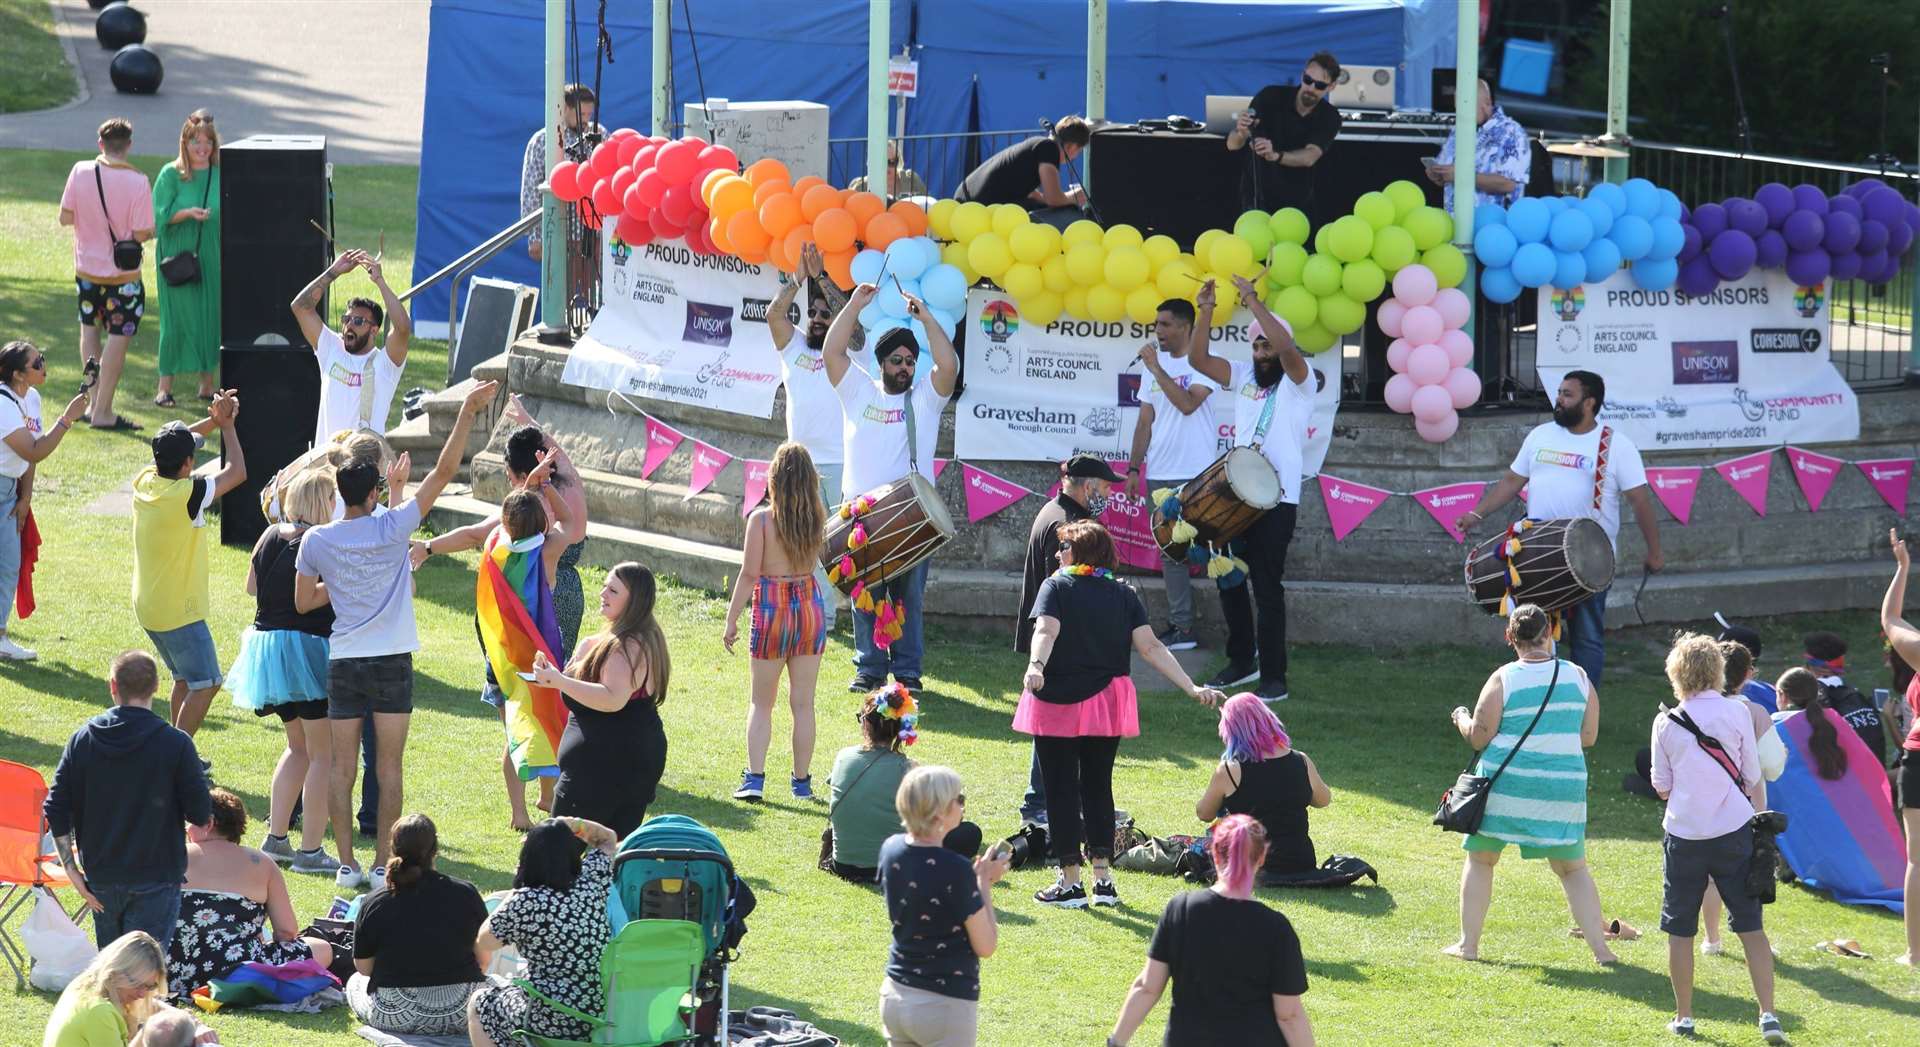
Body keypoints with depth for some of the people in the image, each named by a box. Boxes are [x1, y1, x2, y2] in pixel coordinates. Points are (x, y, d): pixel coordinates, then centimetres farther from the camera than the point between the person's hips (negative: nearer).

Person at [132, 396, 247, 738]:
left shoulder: (145, 482, -2)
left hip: (147, 607, 9)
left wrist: (213, 421, 8)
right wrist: (227, 425, -5)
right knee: (205, 685, -1)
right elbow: (237, 472, -16)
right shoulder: (185, 495, -24)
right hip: (179, 613, -9)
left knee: (185, 680, 21)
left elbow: (172, 445, 16)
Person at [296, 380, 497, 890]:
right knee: (389, 767, 4)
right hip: (391, 660, -2)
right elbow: (444, 471, -8)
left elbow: (303, 602, 7)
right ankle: (382, 864, 2)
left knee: (342, 767, 7)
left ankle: (347, 865, 6)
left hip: (343, 662, 2)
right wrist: (468, 413, -6)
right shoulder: (390, 528, -9)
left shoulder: (317, 541, -3)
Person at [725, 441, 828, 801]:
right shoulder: (817, 518, -4)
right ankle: (802, 781, 12)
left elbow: (750, 574, -12)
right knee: (803, 703, 9)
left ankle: (754, 777, -2)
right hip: (810, 603, 2)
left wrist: (732, 620, -4)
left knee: (761, 702, 9)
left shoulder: (761, 519, -13)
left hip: (772, 608, -2)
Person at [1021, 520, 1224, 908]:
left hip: (1058, 702, -4)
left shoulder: (1056, 586, -3)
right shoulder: (1123, 594, 7)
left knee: (1061, 789, 2)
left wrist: (1036, 666, -40)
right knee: (1098, 787, 15)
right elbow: (1150, 647, -3)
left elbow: (1046, 631, -23)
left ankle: (1070, 883, 1)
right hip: (1106, 703, 4)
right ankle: (1103, 880, 12)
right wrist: (1193, 688, -5)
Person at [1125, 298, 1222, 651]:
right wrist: (1134, 468, 11)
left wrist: (1157, 369, -15)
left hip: (1195, 476, -6)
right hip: (1159, 475, 6)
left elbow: (1188, 404, -21)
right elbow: (1145, 421, 16)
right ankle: (1181, 628, 8)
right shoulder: (1155, 365, 13)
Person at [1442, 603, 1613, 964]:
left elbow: (1479, 737, -8)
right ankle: (1600, 947, 5)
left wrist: (1461, 718, 13)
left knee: (1481, 858, 14)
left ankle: (1468, 943, 14)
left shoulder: (1503, 680, -8)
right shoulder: (1578, 677, 1)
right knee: (1573, 867, 11)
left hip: (1505, 785, -2)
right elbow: (1588, 736, 6)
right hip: (1563, 785, 2)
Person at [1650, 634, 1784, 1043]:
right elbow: (1752, 777, 1)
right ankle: (1768, 1015, -3)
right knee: (1750, 926, 5)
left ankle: (1683, 1017, 14)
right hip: (1734, 831, 0)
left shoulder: (1666, 722, -3)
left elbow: (1661, 786, 5)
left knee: (1680, 929, 11)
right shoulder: (1738, 714, -4)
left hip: (1684, 833, 0)